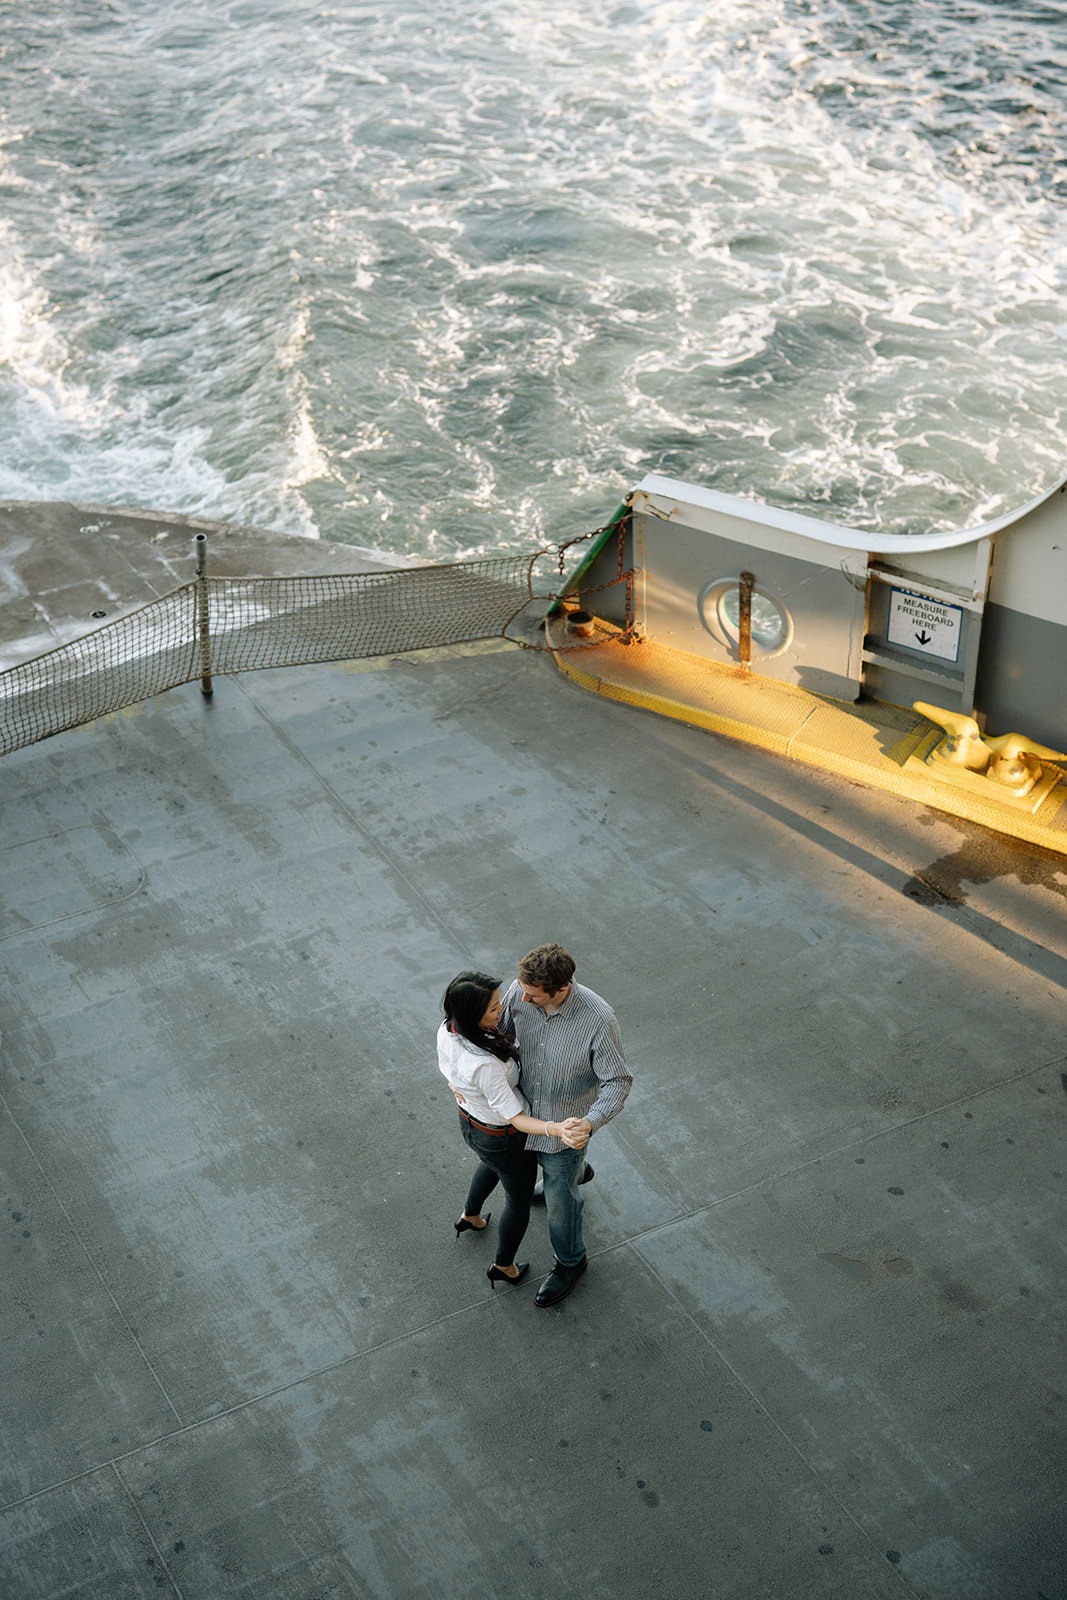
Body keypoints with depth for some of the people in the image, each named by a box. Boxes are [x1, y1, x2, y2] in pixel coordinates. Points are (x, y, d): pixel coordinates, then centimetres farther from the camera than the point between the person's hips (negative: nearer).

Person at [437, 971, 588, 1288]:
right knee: (518, 1201, 24)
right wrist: (557, 1129, -49)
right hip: (504, 1139, -7)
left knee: (492, 1164, 41)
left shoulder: (446, 1032, -21)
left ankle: (470, 1217, 67)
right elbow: (516, 1119, -36)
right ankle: (504, 1267, 47)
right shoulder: (486, 1066, -44)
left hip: (470, 1122, 7)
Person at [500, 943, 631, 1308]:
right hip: (526, 1110, 5)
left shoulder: (598, 1019, -37)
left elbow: (617, 1081, -26)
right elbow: (498, 1033, -5)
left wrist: (591, 1122, -42)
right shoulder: (520, 991, -25)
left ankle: (569, 1261, 45)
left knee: (559, 1197, 16)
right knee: (543, 1161, 35)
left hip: (566, 1124, -5)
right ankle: (575, 1171, 71)